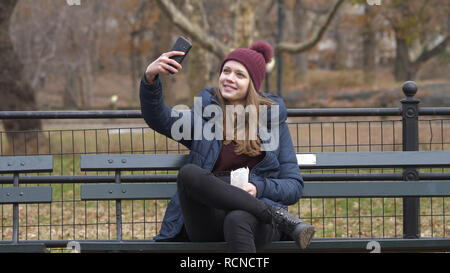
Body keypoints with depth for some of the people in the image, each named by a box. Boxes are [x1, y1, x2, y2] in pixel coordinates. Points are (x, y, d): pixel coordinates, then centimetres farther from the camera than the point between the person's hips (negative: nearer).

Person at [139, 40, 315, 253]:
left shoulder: (273, 120, 17)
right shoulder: (204, 116, 20)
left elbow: (294, 186, 13)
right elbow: (159, 119, 1)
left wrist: (259, 188, -8)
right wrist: (150, 78, -17)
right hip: (207, 225, 2)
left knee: (238, 221, -38)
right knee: (189, 173, -30)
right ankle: (281, 218, -26)